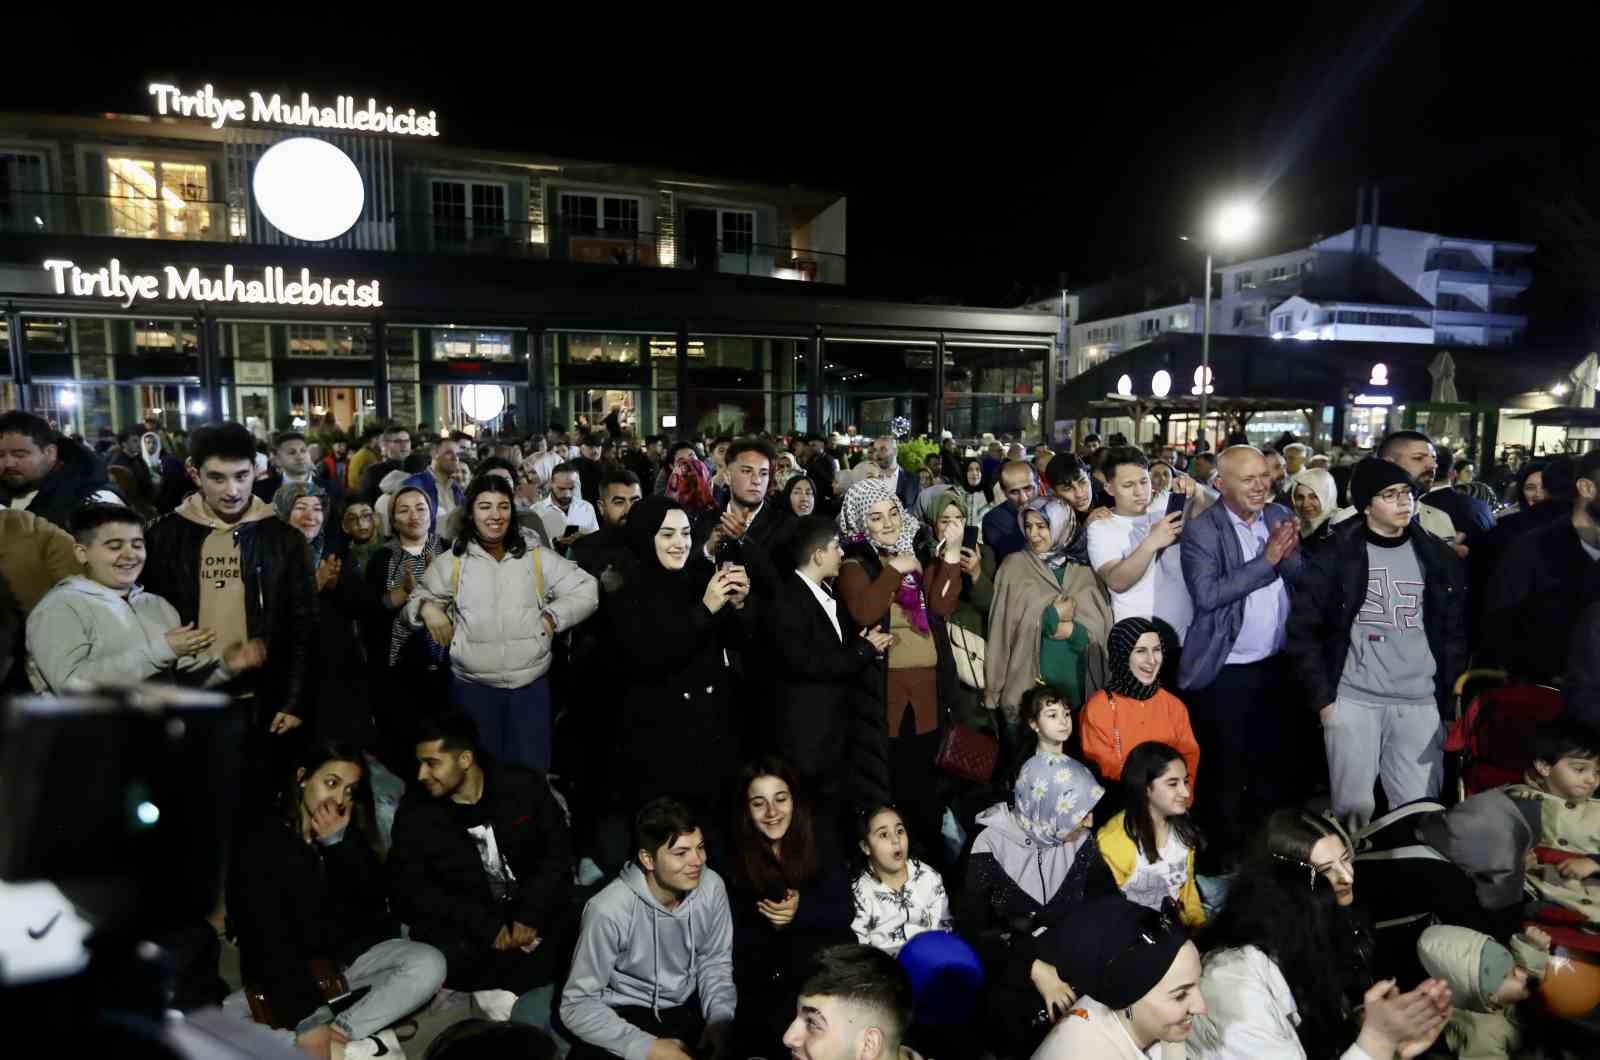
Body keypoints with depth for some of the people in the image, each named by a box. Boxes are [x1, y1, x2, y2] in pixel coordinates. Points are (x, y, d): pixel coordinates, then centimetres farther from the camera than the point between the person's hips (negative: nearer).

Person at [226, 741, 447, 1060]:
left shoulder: (351, 833, 1)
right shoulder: (260, 843, -14)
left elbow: (375, 902, -10)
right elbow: (264, 940, -21)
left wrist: (339, 842, -22)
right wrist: (308, 1018, -30)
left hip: (351, 954, 2)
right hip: (289, 971, -2)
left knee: (430, 964, -24)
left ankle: (337, 1034, -30)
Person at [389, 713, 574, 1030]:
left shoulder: (524, 786, -4)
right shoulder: (415, 812, -5)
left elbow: (556, 851, -3)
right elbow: (411, 890, -9)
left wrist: (531, 915, -19)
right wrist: (485, 926, -19)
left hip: (532, 912, 1)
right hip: (466, 926, 0)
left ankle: (497, 991, -6)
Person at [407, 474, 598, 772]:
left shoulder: (537, 557, 3)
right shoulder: (452, 562, 4)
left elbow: (586, 591, 4)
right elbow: (418, 597, 13)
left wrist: (552, 617, -8)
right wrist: (427, 606, -8)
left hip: (531, 683, 0)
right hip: (472, 685, 0)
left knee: (532, 768, 9)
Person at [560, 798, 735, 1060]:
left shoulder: (711, 886, -12)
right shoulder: (609, 910, -27)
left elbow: (715, 961, 4)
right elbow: (578, 1005, -19)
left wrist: (719, 1018, -13)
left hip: (689, 1006, 3)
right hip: (626, 1014, -3)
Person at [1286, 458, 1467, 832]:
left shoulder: (1438, 557, 7)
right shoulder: (1335, 555, -3)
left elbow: (1456, 632, 12)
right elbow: (1302, 629, -2)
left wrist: (1451, 696, 4)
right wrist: (1321, 697, -6)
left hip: (1421, 704, 3)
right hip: (1353, 701, -2)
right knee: (1353, 808, 4)